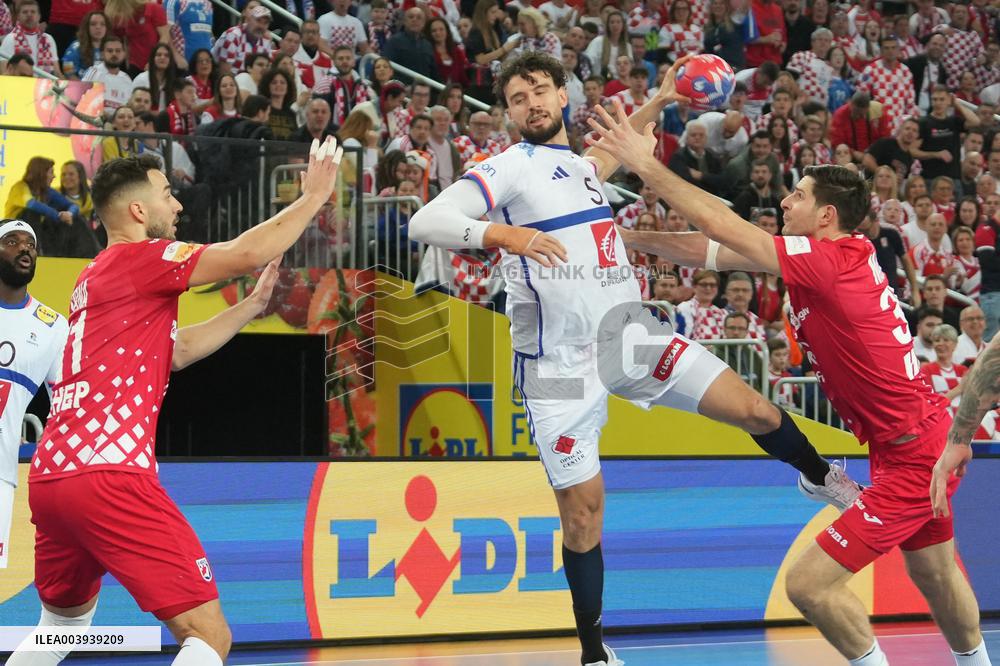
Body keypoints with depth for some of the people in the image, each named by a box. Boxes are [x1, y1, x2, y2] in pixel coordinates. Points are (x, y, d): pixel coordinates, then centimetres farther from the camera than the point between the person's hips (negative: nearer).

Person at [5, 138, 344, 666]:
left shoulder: (94, 278, 24)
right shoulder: (139, 258, -1)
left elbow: (177, 351, 33)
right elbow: (247, 252, -11)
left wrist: (255, 302, 33)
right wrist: (313, 196, 2)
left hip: (49, 477, 9)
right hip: (110, 477, -9)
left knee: (63, 622, 31)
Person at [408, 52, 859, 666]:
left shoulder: (578, 164, 15)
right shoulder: (508, 167, -8)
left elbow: (606, 161, 41)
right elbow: (425, 224, -21)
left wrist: (657, 103, 31)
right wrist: (503, 233, -36)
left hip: (629, 332, 6)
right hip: (561, 360, -6)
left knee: (754, 410, -2)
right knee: (583, 508, -4)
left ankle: (821, 476, 30)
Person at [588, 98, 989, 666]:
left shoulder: (827, 259, -20)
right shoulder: (850, 255, 4)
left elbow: (722, 227, -20)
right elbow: (717, 252, 7)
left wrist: (647, 166, -14)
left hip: (910, 457, -10)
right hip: (932, 437, 10)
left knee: (810, 585, -10)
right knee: (934, 571, 28)